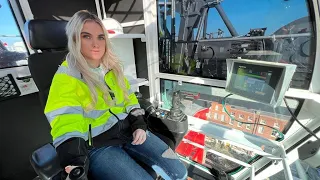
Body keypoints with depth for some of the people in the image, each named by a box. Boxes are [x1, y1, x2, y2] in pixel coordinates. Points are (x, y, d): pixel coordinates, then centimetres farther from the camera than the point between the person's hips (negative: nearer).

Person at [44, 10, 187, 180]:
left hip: (128, 130, 5)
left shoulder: (112, 68, 9)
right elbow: (67, 125, -21)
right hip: (98, 145, -4)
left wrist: (139, 125, -2)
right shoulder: (66, 78, -10)